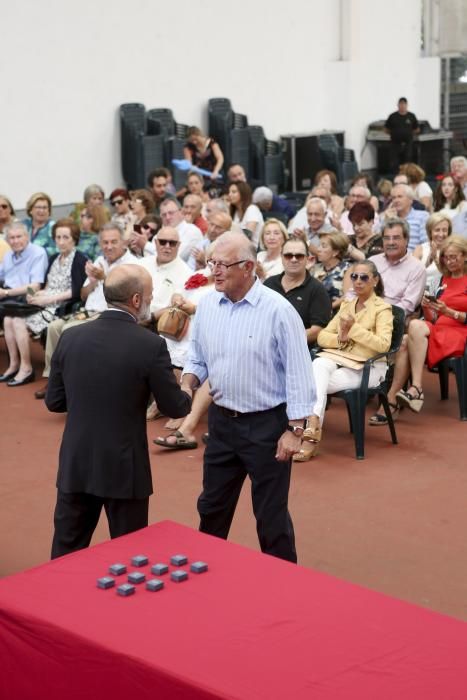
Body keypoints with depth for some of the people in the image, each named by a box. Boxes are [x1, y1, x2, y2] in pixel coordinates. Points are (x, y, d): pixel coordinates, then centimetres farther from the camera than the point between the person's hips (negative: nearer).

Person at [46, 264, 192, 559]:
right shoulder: (151, 345, -15)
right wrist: (187, 395, 18)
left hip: (75, 465, 4)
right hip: (125, 468, -4)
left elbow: (54, 402, 6)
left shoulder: (70, 338, -3)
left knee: (66, 554, 14)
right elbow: (175, 407, -5)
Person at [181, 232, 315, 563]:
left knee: (271, 514, 5)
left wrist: (295, 429, -15)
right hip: (222, 420, 6)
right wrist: (187, 384, -7)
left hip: (268, 424, -5)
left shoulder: (278, 310, -16)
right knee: (212, 506, 18)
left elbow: (298, 373, -14)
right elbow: (197, 357, 14)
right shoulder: (207, 304, 1)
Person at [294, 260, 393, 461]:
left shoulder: (382, 308, 2)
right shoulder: (346, 305, 20)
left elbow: (383, 344, -14)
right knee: (318, 365, -33)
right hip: (337, 358, 4)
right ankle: (312, 427, -43)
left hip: (365, 367, -4)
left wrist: (354, 329, -17)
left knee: (315, 383, -27)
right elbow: (322, 337, 14)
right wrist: (340, 338, -7)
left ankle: (312, 431, -26)